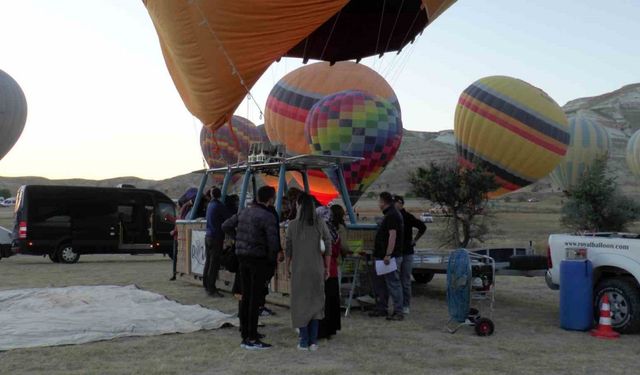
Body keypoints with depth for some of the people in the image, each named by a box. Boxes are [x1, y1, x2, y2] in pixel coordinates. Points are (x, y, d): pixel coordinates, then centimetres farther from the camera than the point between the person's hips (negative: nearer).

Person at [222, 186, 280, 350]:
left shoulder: (244, 212, 9)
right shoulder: (267, 217, -14)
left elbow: (226, 226, 15)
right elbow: (273, 242, -20)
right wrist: (272, 259, -2)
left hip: (243, 258, 7)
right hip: (258, 259, -7)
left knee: (245, 297, 13)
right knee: (255, 298, -2)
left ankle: (245, 336, 20)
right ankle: (252, 339, 2)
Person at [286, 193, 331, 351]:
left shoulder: (293, 225, -6)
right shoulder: (320, 224, -3)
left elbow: (288, 248, -3)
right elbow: (328, 246, -3)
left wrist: (287, 266, 9)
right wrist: (327, 268, 5)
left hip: (299, 268, -1)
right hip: (317, 268, 1)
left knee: (300, 302, 8)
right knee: (315, 301, 12)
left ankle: (304, 341, 8)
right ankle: (313, 341, 10)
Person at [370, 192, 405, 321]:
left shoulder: (392, 215, -15)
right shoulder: (391, 214, 17)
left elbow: (392, 235, -23)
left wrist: (388, 255, -26)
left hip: (391, 257, -11)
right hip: (383, 256, 11)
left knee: (393, 283, -7)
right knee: (379, 282, 15)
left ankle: (398, 312, -4)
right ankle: (381, 309, 23)